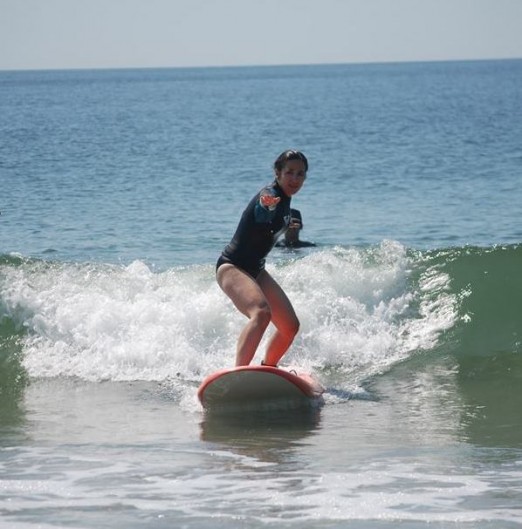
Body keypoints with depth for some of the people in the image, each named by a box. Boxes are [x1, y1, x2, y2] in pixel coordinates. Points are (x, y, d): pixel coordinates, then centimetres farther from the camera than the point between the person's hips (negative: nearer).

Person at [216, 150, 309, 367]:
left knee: (290, 326, 10)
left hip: (255, 270, 10)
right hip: (231, 266, -10)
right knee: (262, 312, -34)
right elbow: (262, 216, -48)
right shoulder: (270, 194, -21)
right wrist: (266, 205, -70)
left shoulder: (284, 199, 7)